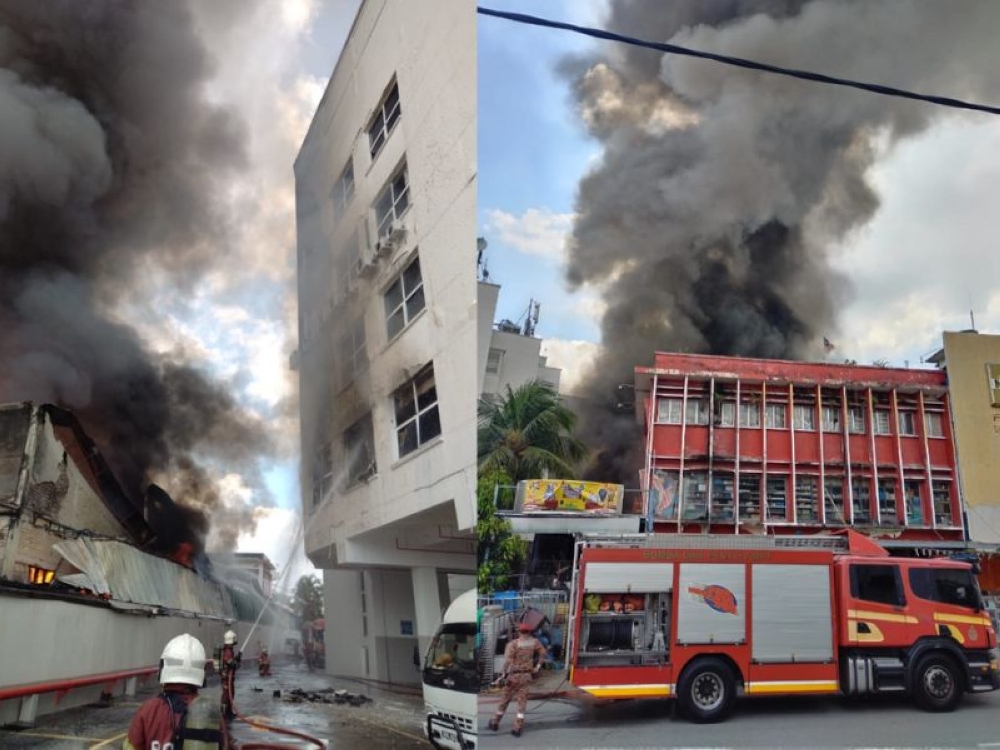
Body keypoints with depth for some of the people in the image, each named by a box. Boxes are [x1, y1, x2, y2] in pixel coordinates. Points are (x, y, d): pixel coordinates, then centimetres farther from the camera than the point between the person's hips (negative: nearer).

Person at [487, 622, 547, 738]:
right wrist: (538, 666, 19)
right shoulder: (534, 642, 0)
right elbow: (543, 652, 14)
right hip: (527, 675, 2)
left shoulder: (513, 644, -14)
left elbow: (507, 660, -24)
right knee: (522, 702, 7)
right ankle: (517, 728, 2)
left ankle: (495, 723, 27)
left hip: (514, 675, -2)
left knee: (505, 699, 13)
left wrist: (505, 673, -13)